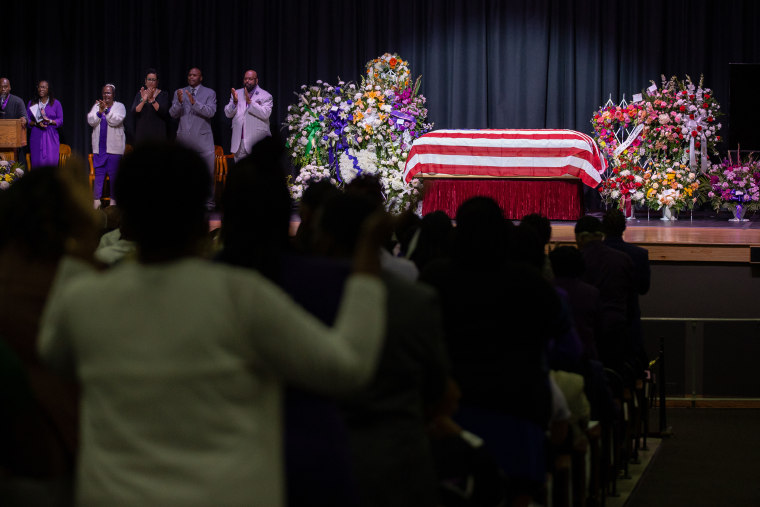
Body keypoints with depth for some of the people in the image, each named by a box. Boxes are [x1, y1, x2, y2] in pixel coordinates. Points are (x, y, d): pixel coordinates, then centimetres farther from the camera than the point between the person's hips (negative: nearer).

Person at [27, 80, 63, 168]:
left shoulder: (56, 103, 7)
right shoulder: (31, 103, 13)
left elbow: (60, 121, 3)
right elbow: (27, 120, 9)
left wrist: (50, 121, -15)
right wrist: (36, 123, -11)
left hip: (51, 137, -1)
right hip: (36, 137, 2)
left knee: (51, 161, -12)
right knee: (37, 162, -5)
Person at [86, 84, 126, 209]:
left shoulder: (119, 106, 3)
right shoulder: (96, 106, 12)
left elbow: (116, 121, -13)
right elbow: (91, 121, 0)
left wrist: (106, 109, -19)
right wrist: (100, 111, -14)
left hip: (114, 148, -3)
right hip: (99, 147, 3)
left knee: (114, 174, -2)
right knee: (98, 173, 1)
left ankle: (113, 200, 5)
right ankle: (96, 200, 2)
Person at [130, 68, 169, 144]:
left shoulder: (163, 95, 4)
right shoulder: (140, 94, 10)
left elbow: (164, 112, -11)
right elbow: (134, 112, -2)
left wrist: (152, 99, -20)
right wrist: (143, 100, -18)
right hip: (142, 132, 2)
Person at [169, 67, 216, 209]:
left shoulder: (209, 93, 4)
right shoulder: (179, 93, 11)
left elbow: (211, 112, -11)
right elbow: (173, 114, 2)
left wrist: (194, 102, -23)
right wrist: (179, 102, -17)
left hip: (202, 138, -2)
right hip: (184, 138, 2)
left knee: (208, 171, -5)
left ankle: (209, 201, 3)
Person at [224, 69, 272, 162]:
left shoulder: (265, 96, 2)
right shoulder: (237, 94, 15)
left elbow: (265, 114, -14)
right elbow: (228, 114, 9)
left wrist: (249, 101, -20)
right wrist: (235, 101, -10)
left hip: (257, 143, -4)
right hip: (239, 142, 4)